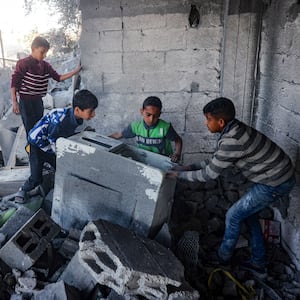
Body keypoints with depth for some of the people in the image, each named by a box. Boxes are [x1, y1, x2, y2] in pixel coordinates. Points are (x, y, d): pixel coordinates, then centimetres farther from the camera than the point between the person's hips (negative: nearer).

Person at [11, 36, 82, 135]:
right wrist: (14, 102, -17)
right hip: (26, 101, -6)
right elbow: (14, 83, -12)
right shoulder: (23, 63, -13)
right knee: (30, 128, -1)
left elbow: (58, 78, 7)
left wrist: (76, 71, -1)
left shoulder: (45, 65, 4)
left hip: (38, 101, 6)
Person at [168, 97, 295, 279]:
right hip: (279, 175, 9)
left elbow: (209, 174, -18)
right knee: (248, 214, 21)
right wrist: (189, 167, 10)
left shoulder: (231, 141, -28)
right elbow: (215, 161, 13)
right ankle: (259, 264, 33)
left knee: (234, 215, 3)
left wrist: (179, 174, -5)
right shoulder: (235, 129, 3)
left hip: (275, 183, -9)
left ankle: (223, 258, 26)